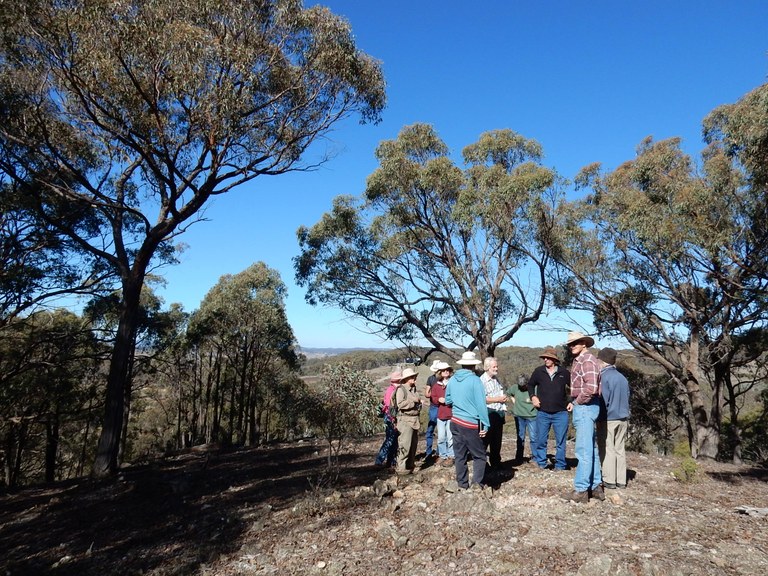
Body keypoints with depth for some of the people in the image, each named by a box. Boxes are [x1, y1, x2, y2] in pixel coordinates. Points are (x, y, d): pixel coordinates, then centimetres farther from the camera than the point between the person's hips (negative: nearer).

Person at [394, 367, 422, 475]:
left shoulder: (414, 389, 16)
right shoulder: (401, 389, -10)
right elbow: (400, 404, -21)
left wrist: (419, 402, 9)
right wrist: (413, 401, -17)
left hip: (415, 419, 8)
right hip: (405, 419, -8)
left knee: (414, 444, 12)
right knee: (405, 444, -9)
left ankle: (410, 465, 23)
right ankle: (401, 468, -2)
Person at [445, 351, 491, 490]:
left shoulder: (452, 380, 3)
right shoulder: (475, 380, -14)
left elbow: (448, 400, 15)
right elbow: (481, 404, -15)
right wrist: (485, 425, -10)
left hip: (455, 421, 5)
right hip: (471, 424, -5)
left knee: (460, 455, 13)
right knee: (479, 455, 7)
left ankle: (462, 483, 18)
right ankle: (478, 480, -3)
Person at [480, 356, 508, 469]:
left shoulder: (496, 379, 16)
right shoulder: (482, 380, -13)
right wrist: (498, 399, -16)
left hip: (499, 413, 9)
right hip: (489, 413, -9)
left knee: (497, 441, 16)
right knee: (485, 440, -4)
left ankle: (496, 463, 26)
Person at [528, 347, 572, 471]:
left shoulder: (564, 373, -1)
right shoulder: (539, 371, 1)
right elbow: (530, 385, 15)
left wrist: (572, 402, 1)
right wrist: (533, 397, 0)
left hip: (561, 413, -1)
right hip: (543, 413, 1)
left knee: (561, 441, 5)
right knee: (541, 440, 7)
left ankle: (560, 465, 17)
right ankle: (541, 463, 20)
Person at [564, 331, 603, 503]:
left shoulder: (587, 360, -15)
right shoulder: (579, 360, 15)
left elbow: (591, 387, -25)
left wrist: (578, 401, -13)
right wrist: (575, 402, 6)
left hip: (585, 407, -10)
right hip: (583, 407, 10)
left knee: (584, 450, -6)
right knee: (591, 449, 15)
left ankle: (581, 490, -1)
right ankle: (596, 486, 23)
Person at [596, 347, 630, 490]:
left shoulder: (604, 377, -13)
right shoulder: (623, 377, 10)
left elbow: (603, 400, -15)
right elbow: (627, 398, 13)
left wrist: (599, 417, -6)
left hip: (608, 419, -7)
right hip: (622, 419, 7)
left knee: (607, 449, 1)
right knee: (620, 449, 13)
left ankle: (609, 481, 3)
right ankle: (621, 480, 16)